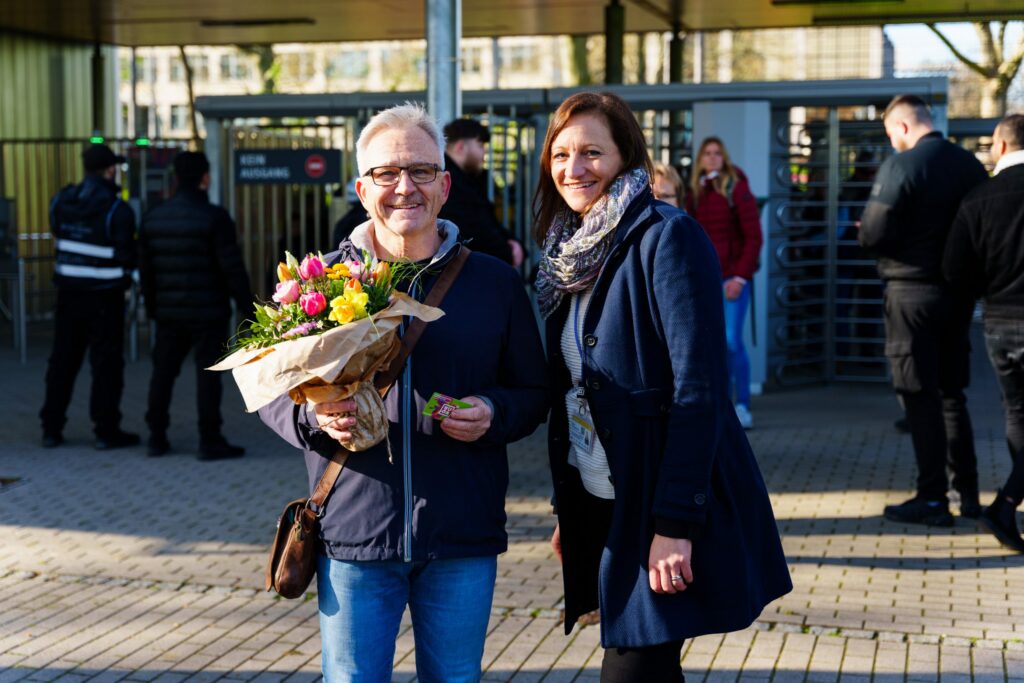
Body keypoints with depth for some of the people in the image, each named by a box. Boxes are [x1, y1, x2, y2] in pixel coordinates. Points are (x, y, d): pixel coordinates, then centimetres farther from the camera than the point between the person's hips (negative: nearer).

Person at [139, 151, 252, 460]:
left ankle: (157, 437, 16)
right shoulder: (214, 218, -11)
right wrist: (246, 305, -6)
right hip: (208, 311, -5)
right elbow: (232, 268, -13)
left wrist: (151, 306, 20)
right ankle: (210, 441, -1)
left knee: (163, 371, 12)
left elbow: (146, 269, 12)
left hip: (168, 311, 5)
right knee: (208, 373, -2)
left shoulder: (153, 218, 7)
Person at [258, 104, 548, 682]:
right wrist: (314, 418, -14)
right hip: (354, 534, 0)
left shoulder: (496, 282, 5)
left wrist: (493, 413, -12)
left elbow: (533, 392, 10)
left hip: (463, 539, 1)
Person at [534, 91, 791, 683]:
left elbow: (698, 388, -19)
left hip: (666, 513, -7)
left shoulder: (667, 237, -13)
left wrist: (675, 522, -22)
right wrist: (565, 510, 14)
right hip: (601, 504, 7)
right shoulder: (574, 252, 11)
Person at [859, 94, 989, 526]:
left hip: (912, 292, -6)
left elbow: (873, 235, -17)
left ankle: (932, 498, 2)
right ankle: (968, 492, 19)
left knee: (919, 396, 0)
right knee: (952, 393, 16)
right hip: (959, 293, 6)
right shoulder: (971, 165, 5)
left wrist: (868, 235, 4)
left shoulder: (900, 166, -14)